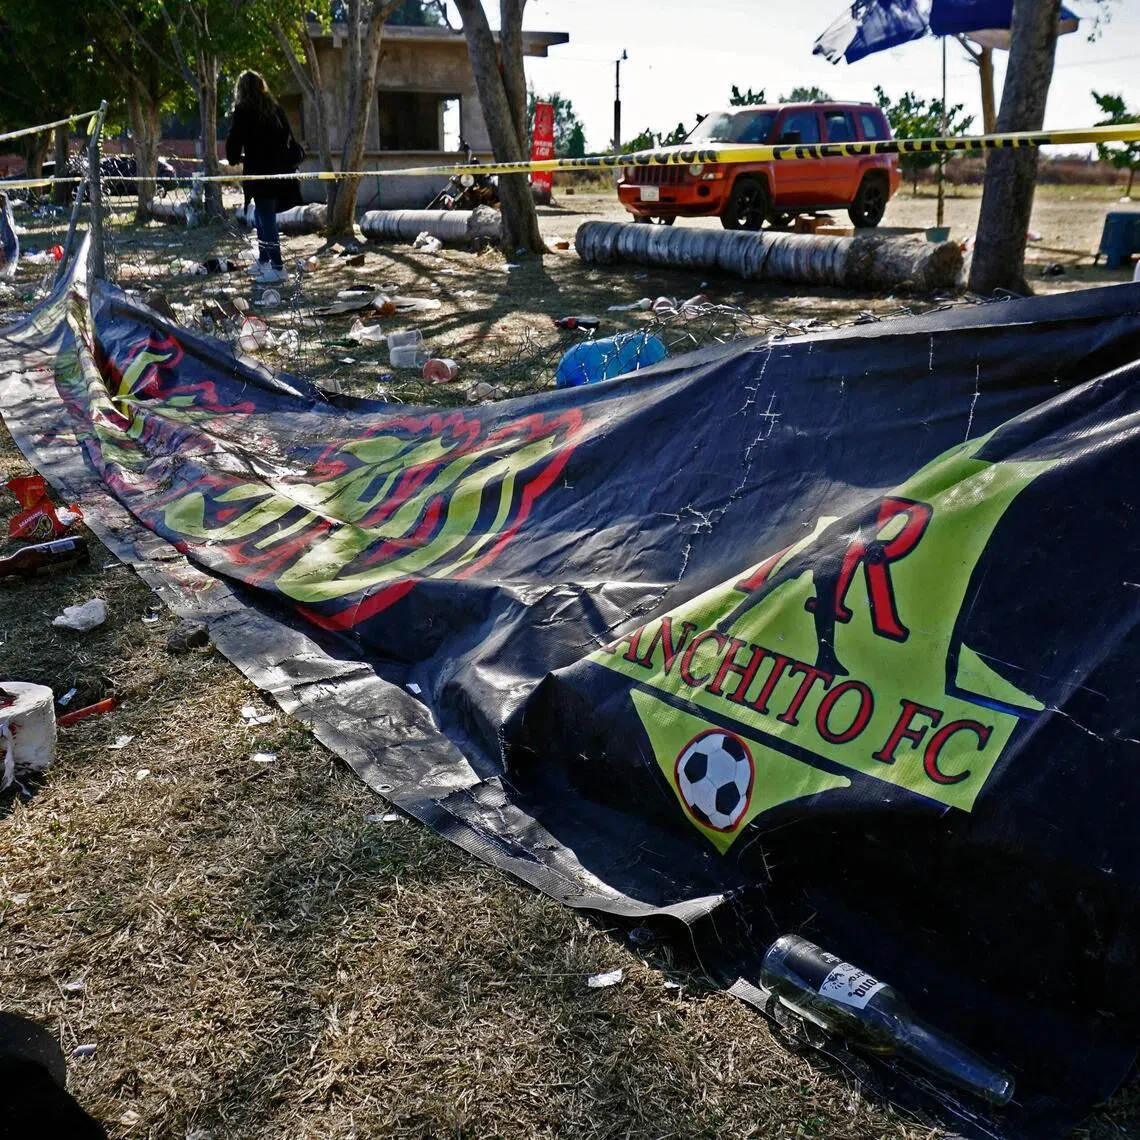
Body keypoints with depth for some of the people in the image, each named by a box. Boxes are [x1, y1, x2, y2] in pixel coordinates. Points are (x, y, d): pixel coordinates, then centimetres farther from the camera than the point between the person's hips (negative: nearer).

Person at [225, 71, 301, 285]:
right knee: (263, 216, 17)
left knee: (265, 219, -6)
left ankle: (277, 268, -11)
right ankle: (263, 262, 23)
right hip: (280, 171, 7)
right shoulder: (275, 108, 11)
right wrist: (292, 160, 17)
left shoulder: (243, 111, -6)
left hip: (259, 172, -7)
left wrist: (235, 158, 13)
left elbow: (234, 140, -5)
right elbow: (289, 137, 12)